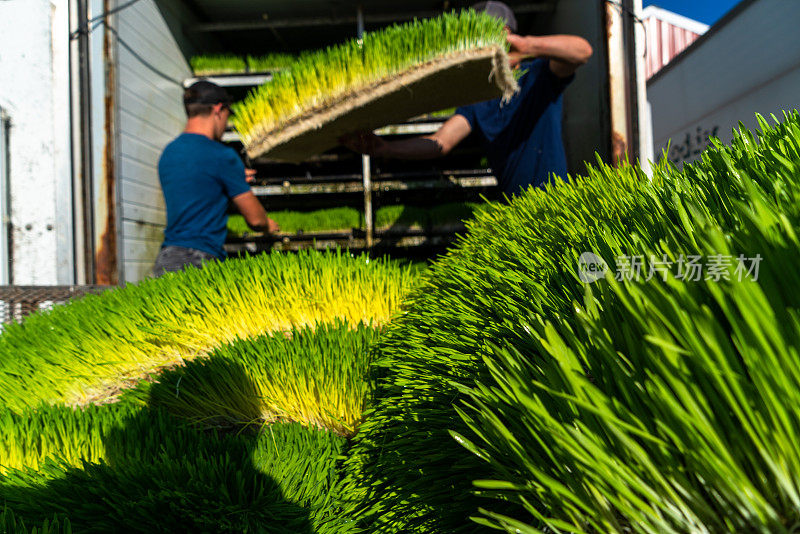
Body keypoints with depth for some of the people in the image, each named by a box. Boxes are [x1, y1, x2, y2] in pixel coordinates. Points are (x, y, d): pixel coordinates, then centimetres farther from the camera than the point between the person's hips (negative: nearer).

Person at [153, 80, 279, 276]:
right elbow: (255, 219, -3)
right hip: (198, 261, -8)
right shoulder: (222, 155, -9)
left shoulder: (168, 152, 13)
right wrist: (268, 225, 20)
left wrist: (234, 181, 31)